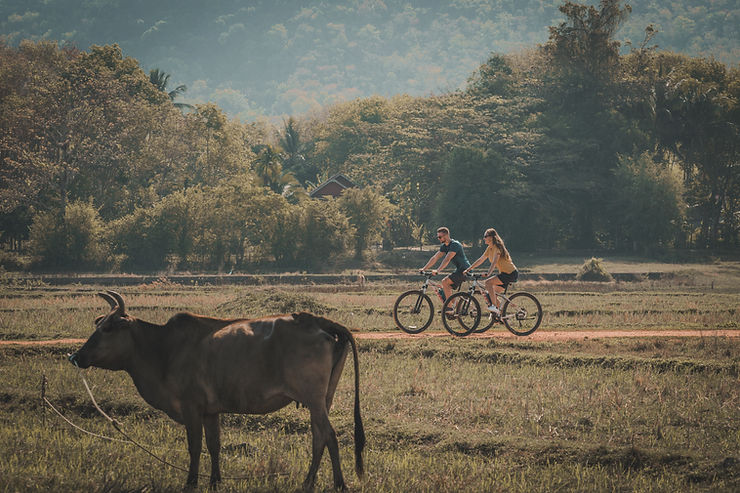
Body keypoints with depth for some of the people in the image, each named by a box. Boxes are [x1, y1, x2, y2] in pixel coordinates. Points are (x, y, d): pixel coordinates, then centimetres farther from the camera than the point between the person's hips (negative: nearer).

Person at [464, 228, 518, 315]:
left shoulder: (497, 247, -16)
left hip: (511, 273, -10)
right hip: (504, 273, 10)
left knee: (488, 282, -23)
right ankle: (498, 313, 20)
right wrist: (468, 269, 11)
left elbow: (494, 262, -30)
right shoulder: (489, 248, 11)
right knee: (493, 292, 9)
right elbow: (480, 260, 16)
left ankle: (494, 306, -24)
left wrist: (488, 273, -42)